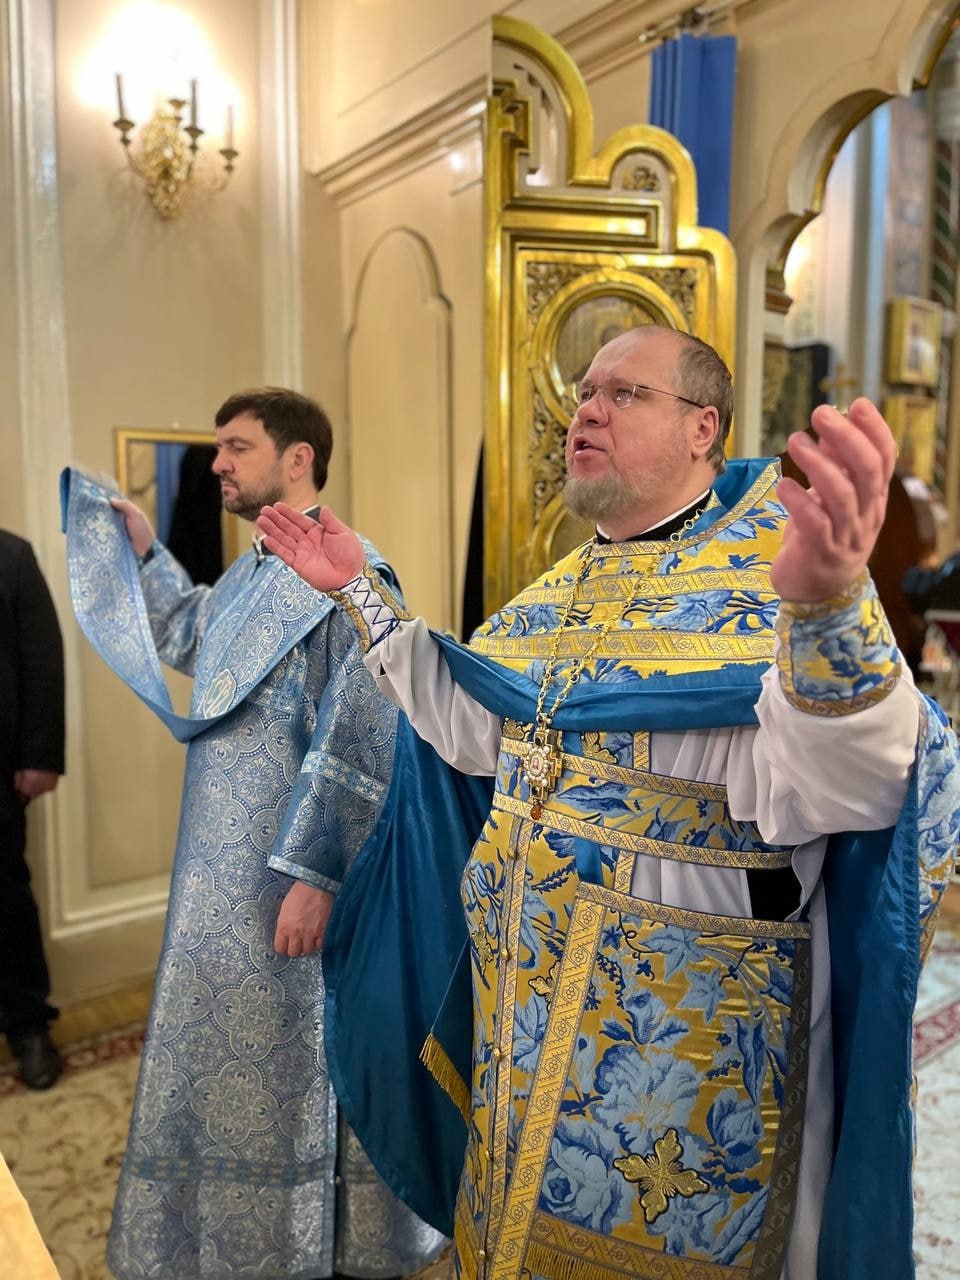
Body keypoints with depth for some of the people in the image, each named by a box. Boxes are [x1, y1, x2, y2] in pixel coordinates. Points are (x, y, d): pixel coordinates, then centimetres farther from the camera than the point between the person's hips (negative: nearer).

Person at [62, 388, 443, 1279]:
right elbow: (184, 641, 31)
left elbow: (359, 744, -21)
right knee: (229, 1044, 21)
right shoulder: (247, 575, 11)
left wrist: (312, 876, -22)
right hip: (225, 868, 9)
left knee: (293, 1055, 6)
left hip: (291, 871, -9)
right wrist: (143, 553, 21)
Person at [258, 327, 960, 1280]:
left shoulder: (777, 560, -17)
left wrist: (829, 605, -54)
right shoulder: (566, 586, 6)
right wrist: (360, 592, 13)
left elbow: (831, 787, -33)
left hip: (685, 1031, -6)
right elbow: (465, 723, 14)